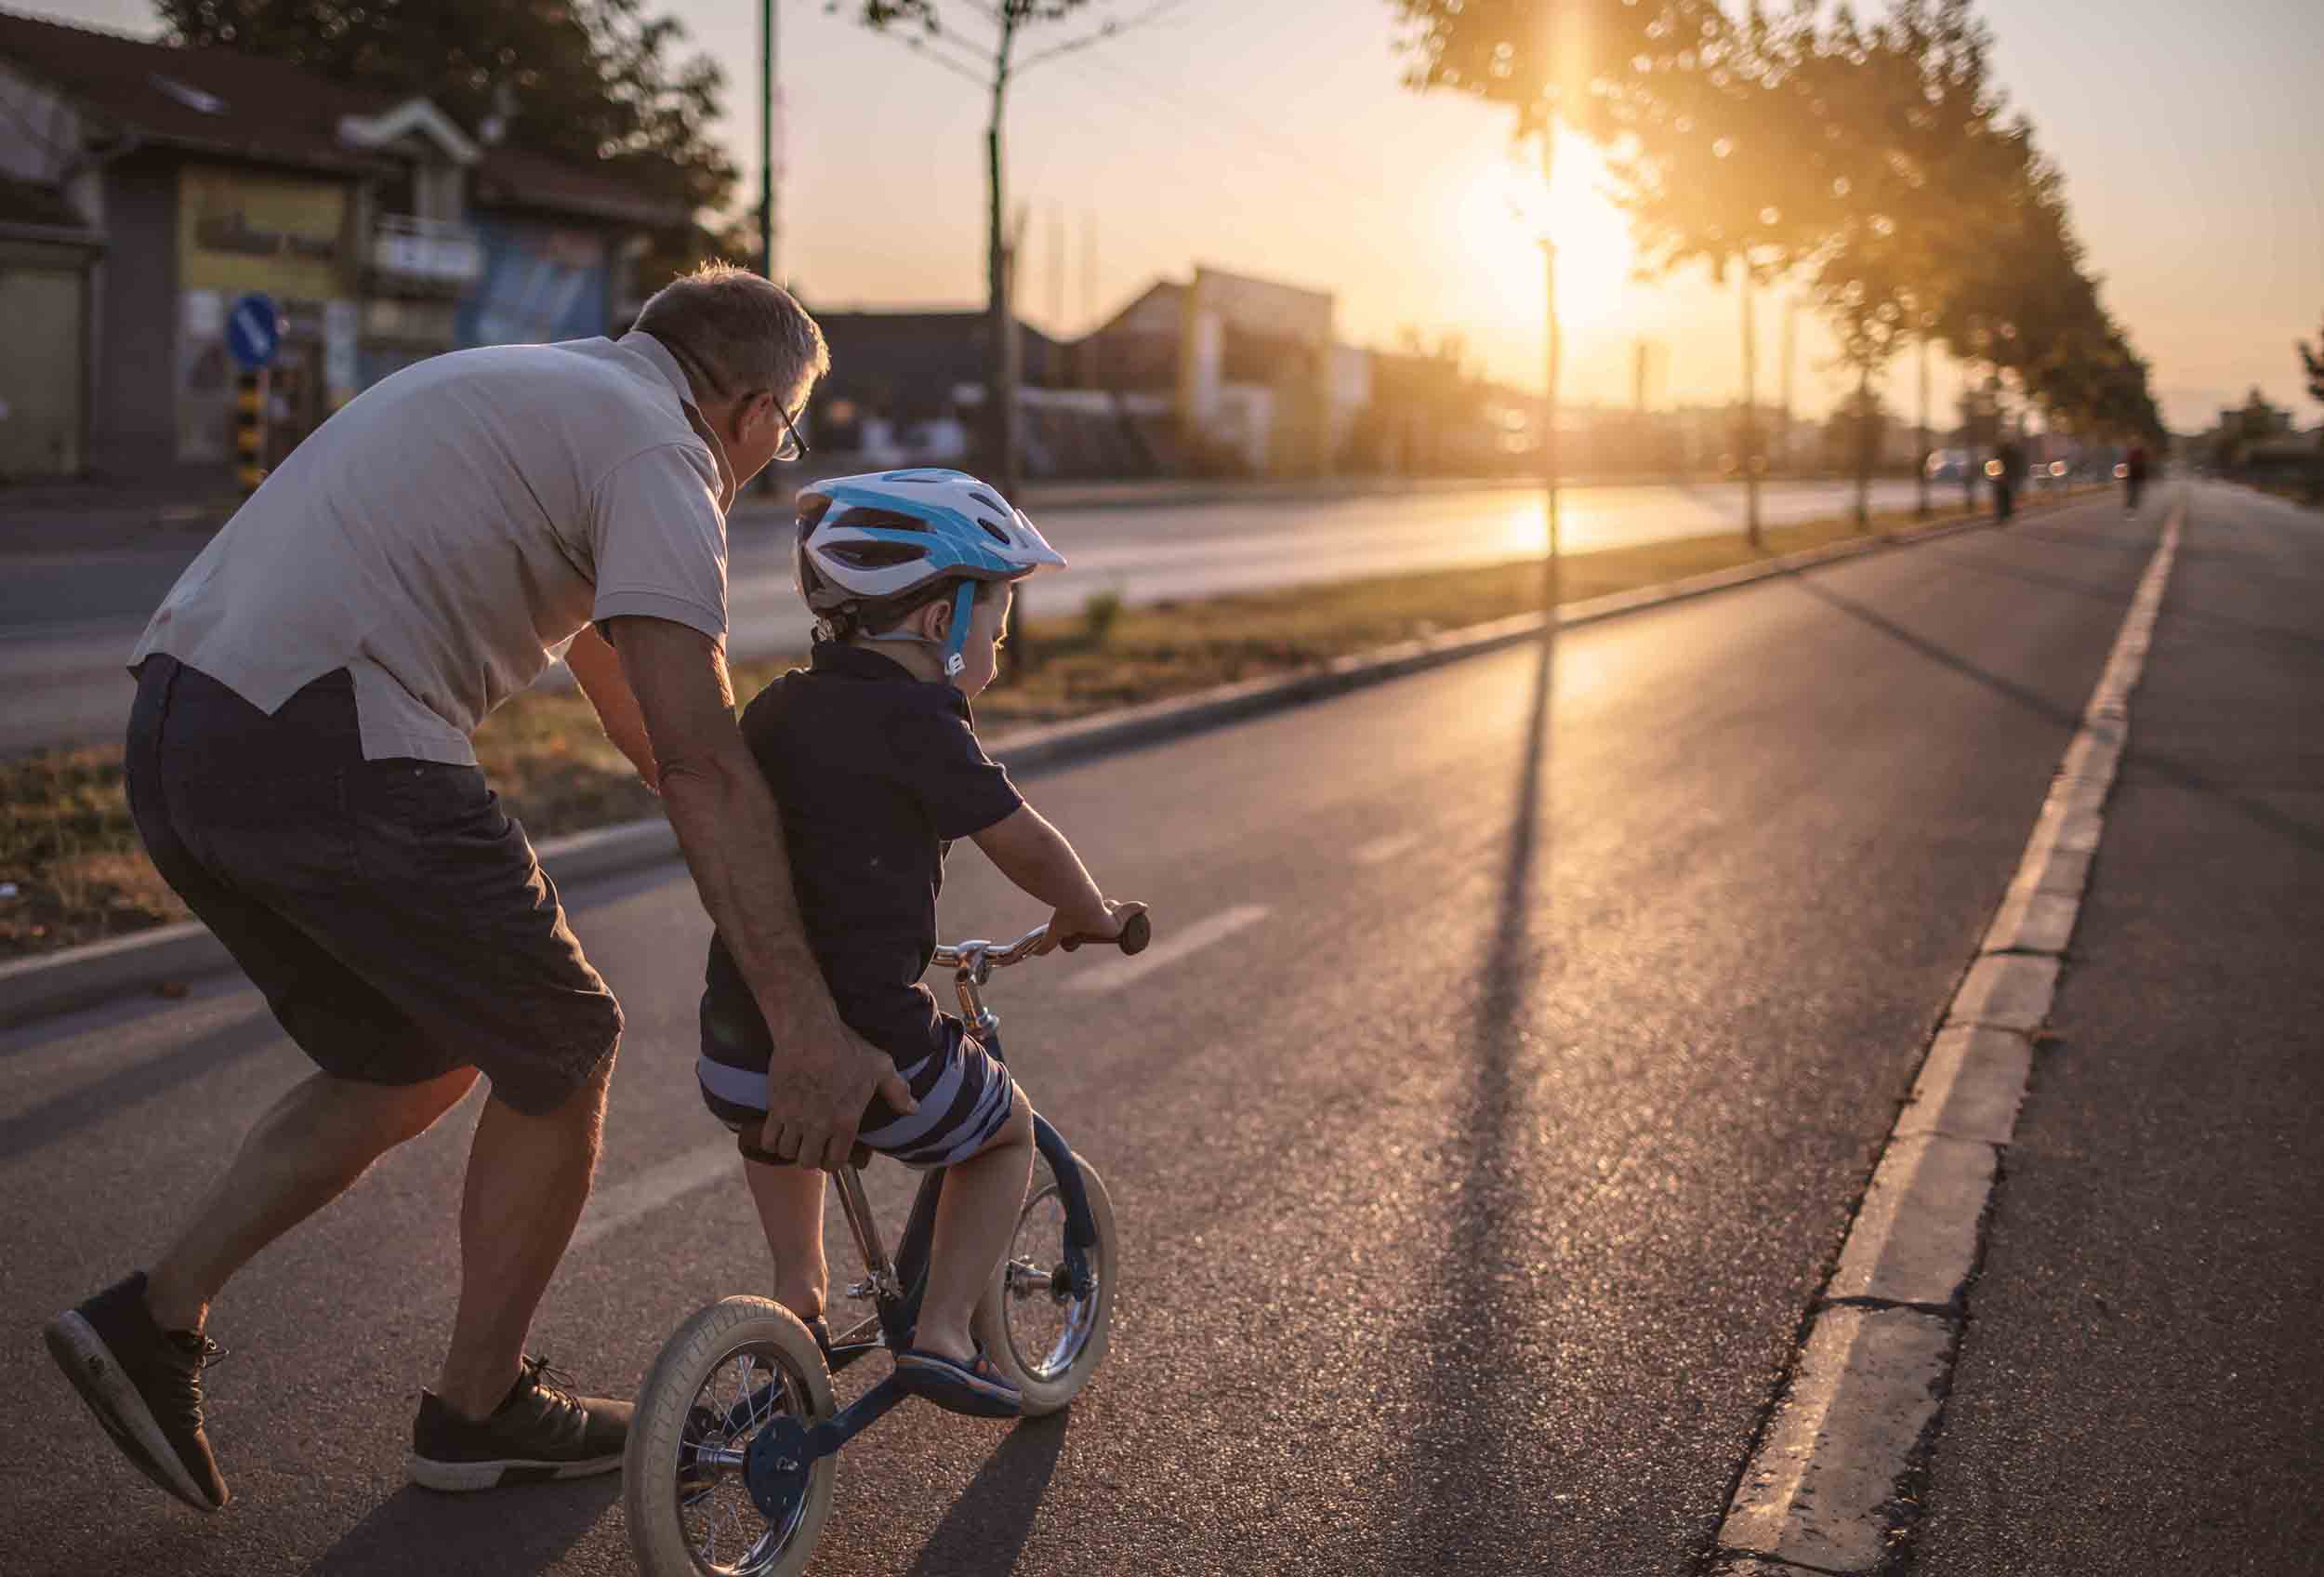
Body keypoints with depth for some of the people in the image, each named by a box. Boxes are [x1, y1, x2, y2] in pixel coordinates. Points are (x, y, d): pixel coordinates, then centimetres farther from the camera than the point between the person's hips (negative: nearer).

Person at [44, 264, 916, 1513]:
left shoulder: (541, 390, 26)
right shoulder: (657, 448, -4)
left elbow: (634, 711, 33)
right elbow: (702, 762, -15)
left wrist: (762, 881, 38)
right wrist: (809, 1024, -16)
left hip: (174, 735, 9)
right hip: (330, 752, -9)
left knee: (414, 1061, 22)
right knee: (560, 1054, 9)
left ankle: (152, 1317, 19)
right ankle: (481, 1409, 22)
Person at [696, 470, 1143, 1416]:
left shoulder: (774, 709, 11)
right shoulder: (916, 723, -11)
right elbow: (1025, 847, -2)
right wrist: (1090, 914, 19)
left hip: (738, 1054, 7)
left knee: (773, 1113, 41)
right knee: (1007, 1131, 22)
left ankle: (798, 1292, 32)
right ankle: (941, 1335, 13)